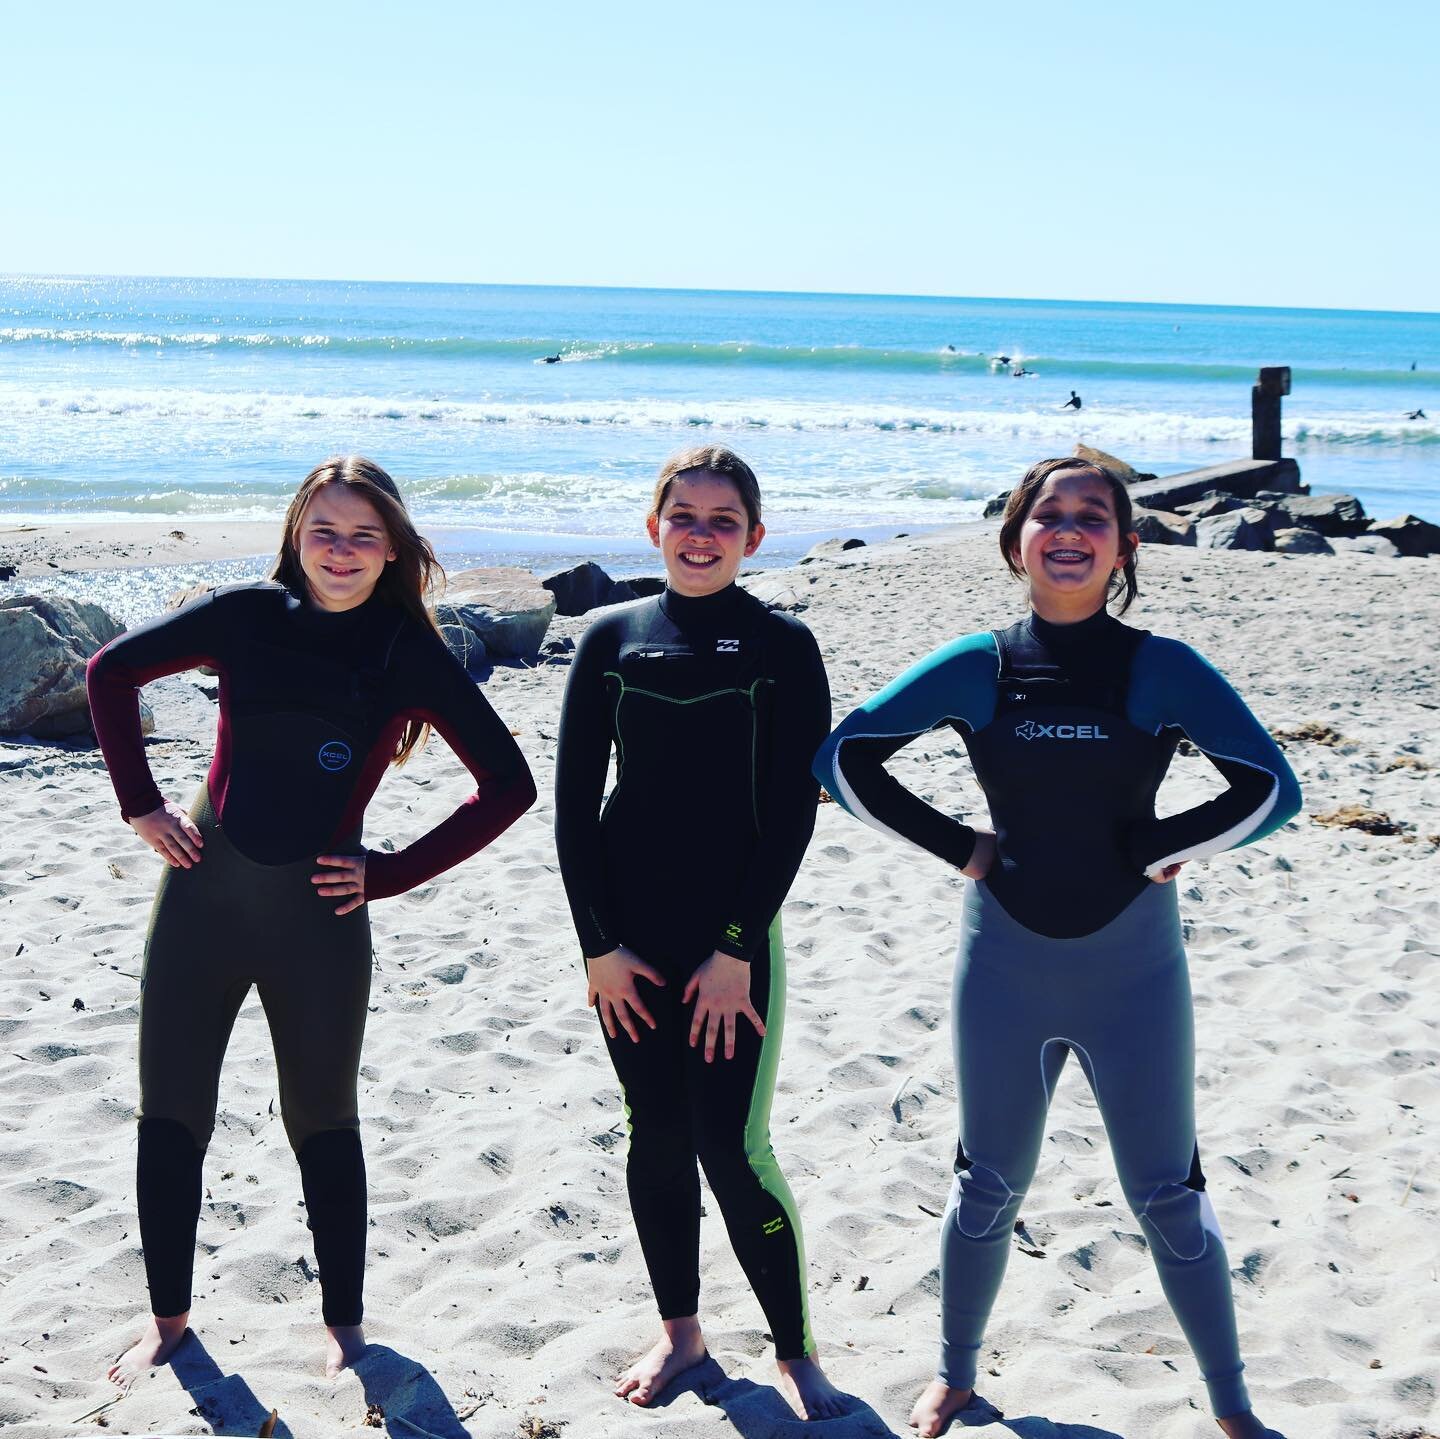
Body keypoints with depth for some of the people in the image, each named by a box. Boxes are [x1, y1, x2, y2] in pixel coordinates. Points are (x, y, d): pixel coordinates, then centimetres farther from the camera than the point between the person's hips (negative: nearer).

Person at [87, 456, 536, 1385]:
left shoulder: (411, 655, -5)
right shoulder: (248, 615, -2)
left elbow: (508, 786, -4)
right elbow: (114, 670, 10)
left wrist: (393, 872, -7)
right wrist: (141, 804, 3)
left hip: (318, 911, -2)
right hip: (202, 890, 2)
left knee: (322, 1122, 12)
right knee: (170, 1116, 9)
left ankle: (343, 1323, 27)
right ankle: (168, 1320, 26)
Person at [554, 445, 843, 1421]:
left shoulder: (783, 647, -5)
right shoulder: (613, 640, 2)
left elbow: (793, 811, -7)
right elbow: (574, 801, 2)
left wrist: (738, 949, -11)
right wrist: (598, 945, -3)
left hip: (734, 940, -3)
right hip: (627, 942, 3)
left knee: (735, 1150, -4)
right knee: (656, 1138, 11)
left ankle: (797, 1352, 13)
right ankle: (681, 1331, 29)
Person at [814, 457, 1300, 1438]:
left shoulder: (1162, 670, -9)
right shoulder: (977, 668, -5)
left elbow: (1271, 788, -13)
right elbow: (843, 758, -4)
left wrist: (1155, 852, -12)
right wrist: (958, 846, -6)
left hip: (1133, 970, -1)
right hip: (1004, 964, 1)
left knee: (1168, 1197, 9)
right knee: (989, 1186, 16)